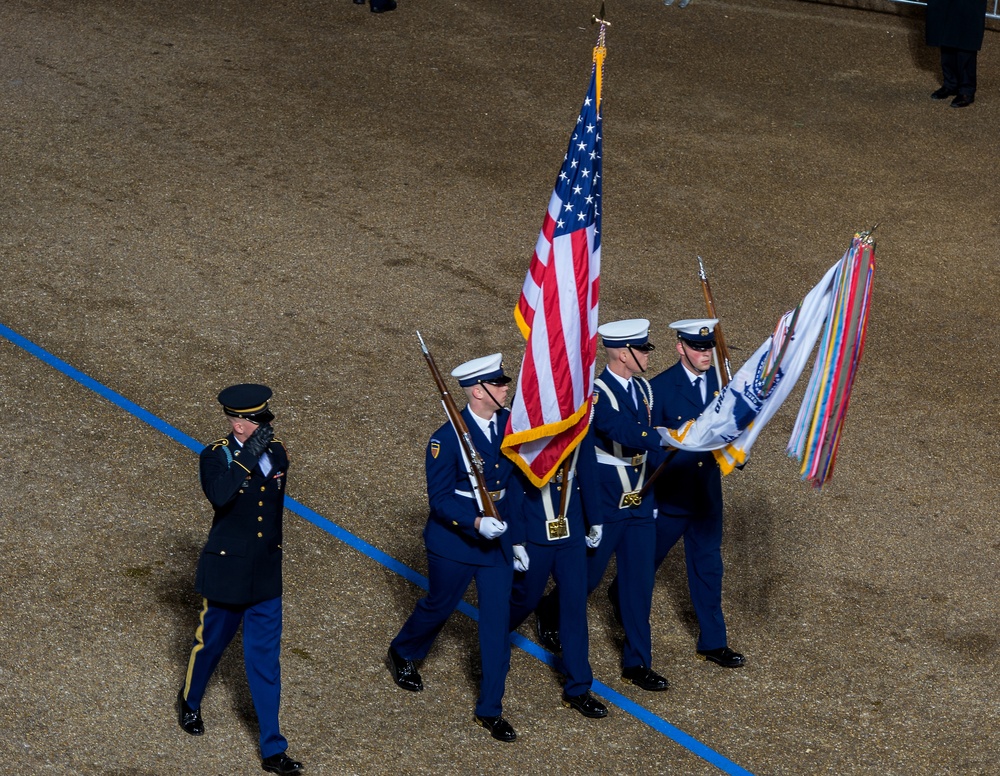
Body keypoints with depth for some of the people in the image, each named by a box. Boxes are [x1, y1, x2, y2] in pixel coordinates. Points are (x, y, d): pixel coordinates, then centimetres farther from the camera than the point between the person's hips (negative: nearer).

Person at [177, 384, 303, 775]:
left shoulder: (276, 451, 0)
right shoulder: (216, 456, -15)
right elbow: (218, 496, -36)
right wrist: (248, 456, -37)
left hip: (266, 574, 4)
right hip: (226, 571, -4)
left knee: (265, 659, 4)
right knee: (211, 642, 17)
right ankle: (190, 702, 48)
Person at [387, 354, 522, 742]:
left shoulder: (511, 424, -3)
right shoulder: (448, 438, -19)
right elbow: (440, 498, -19)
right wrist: (476, 522, -31)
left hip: (498, 537, 4)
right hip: (455, 539, -4)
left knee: (497, 621, 3)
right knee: (439, 606, 17)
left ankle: (490, 709, 13)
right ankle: (402, 654, 49)